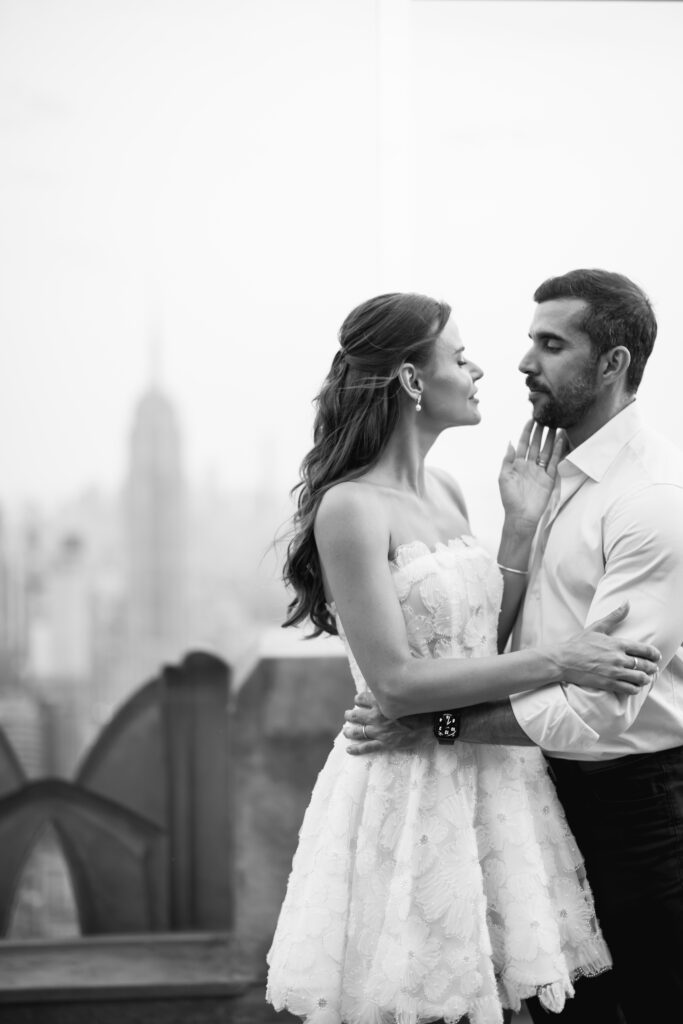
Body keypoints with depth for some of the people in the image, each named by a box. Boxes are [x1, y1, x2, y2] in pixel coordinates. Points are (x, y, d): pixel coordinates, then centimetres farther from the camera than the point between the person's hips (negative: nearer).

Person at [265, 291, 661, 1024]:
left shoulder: (445, 494, 9)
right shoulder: (351, 508, -14)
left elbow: (485, 642, 12)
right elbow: (395, 682, -19)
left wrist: (521, 525, 2)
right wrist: (558, 662, -18)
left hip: (488, 782, 7)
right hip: (410, 794, -7)